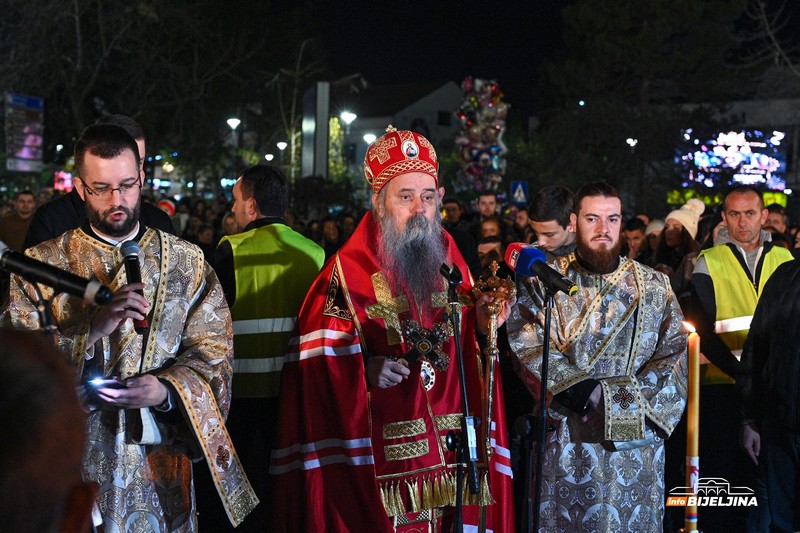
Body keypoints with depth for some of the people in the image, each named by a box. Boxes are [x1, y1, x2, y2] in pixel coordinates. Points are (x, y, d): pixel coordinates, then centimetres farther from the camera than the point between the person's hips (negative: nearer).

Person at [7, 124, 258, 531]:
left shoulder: (186, 262, 4)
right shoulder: (42, 265, -1)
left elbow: (213, 348, -1)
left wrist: (167, 391, -19)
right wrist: (92, 329, -23)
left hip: (161, 463, 1)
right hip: (73, 462, -1)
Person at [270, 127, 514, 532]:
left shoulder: (452, 269, 11)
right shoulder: (348, 272, -4)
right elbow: (315, 361, -7)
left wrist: (485, 328, 0)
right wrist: (365, 370, -22)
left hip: (452, 449, 5)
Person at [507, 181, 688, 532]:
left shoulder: (655, 287, 9)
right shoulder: (544, 281, 4)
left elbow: (674, 357, 1)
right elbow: (528, 349, -7)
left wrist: (616, 397, -11)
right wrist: (581, 390, -17)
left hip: (636, 445, 2)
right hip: (566, 444, -1)